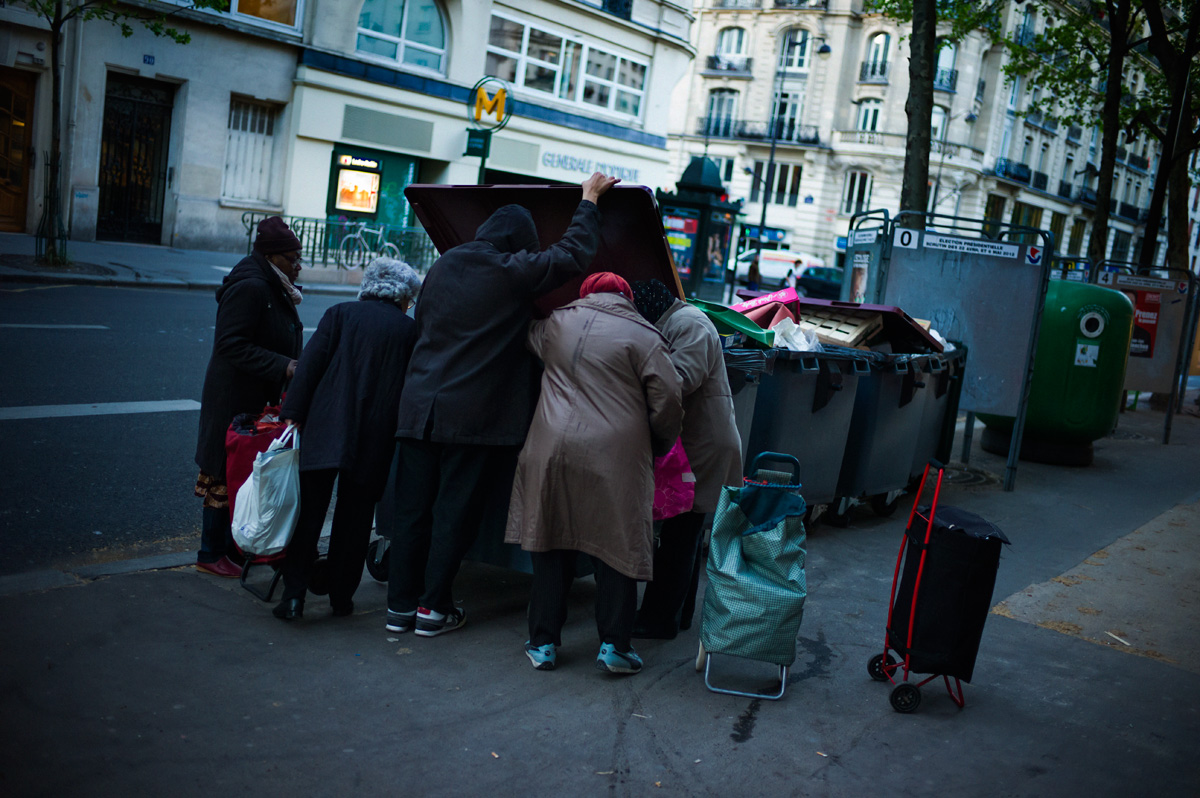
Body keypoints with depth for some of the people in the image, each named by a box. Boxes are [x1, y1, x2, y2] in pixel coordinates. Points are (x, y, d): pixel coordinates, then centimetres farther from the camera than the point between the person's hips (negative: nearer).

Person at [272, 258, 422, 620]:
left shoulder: (340, 314, 7)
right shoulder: (410, 328, 7)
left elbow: (311, 363, -1)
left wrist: (293, 413, -1)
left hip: (325, 430, 0)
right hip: (376, 438, 0)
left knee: (308, 512, 5)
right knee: (355, 516, 11)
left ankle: (294, 594, 1)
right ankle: (342, 596, 19)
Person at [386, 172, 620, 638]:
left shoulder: (442, 266, 11)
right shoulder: (514, 271, -7)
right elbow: (574, 254, -1)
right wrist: (590, 199, 12)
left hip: (419, 407, 6)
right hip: (475, 416, -6)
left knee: (412, 508, 10)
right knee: (455, 512, 4)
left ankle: (400, 605, 16)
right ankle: (434, 608, 10)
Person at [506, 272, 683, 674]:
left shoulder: (557, 322, 12)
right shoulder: (642, 335, 1)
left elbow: (529, 336, 35)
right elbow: (668, 401, -3)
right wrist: (658, 447, 12)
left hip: (552, 451, 3)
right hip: (616, 459, -3)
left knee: (551, 544, 11)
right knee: (617, 548, 6)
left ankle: (543, 642, 16)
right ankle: (614, 644, 7)